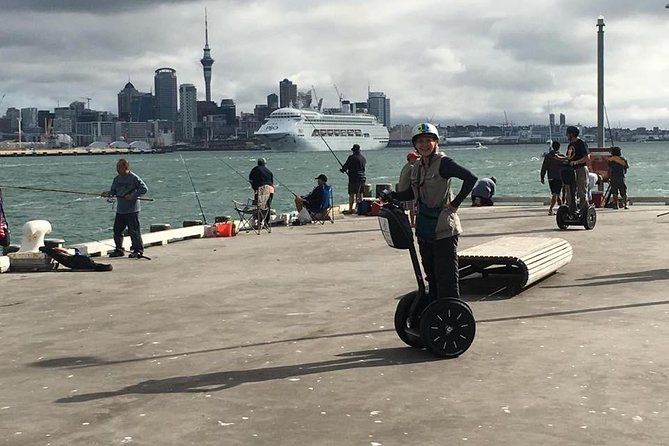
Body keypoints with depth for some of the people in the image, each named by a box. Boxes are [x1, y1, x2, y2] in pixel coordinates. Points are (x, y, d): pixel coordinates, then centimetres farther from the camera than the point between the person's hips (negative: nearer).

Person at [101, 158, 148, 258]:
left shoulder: (134, 178, -10)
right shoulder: (117, 179, 12)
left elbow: (144, 188, -11)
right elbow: (113, 190, 16)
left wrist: (133, 196, -19)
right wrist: (108, 193, -6)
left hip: (132, 210, -7)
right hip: (120, 210, 7)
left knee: (134, 230, -5)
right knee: (117, 230, 9)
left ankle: (138, 250, 2)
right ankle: (119, 250, 19)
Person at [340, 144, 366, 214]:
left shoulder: (352, 157, -12)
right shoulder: (363, 158, 10)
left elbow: (346, 165, -9)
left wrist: (342, 170, 14)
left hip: (353, 178, -7)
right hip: (362, 177, 7)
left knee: (351, 194, -4)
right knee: (360, 194, 13)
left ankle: (350, 209, -6)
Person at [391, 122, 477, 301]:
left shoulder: (443, 163, -12)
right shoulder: (417, 167, 11)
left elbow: (470, 178, -22)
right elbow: (413, 193, 21)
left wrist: (455, 204, -18)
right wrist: (391, 196, 6)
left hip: (443, 228, -8)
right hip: (425, 229, 8)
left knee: (446, 275, -6)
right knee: (431, 274, 15)